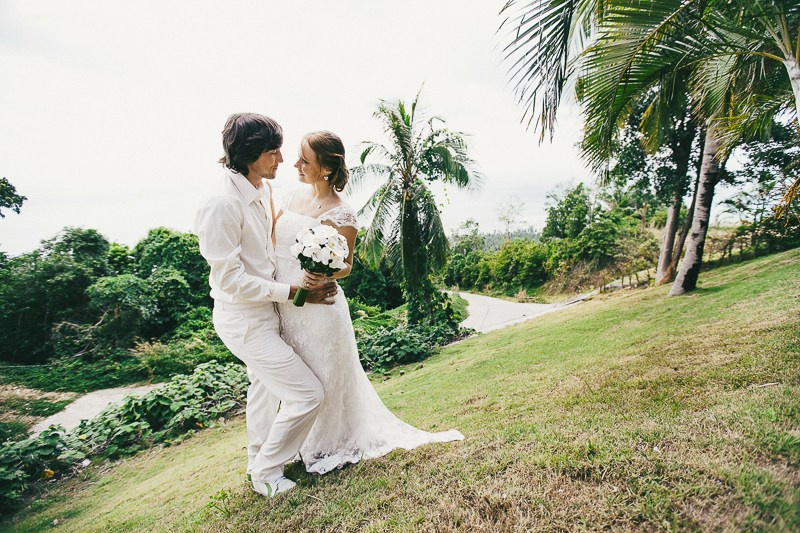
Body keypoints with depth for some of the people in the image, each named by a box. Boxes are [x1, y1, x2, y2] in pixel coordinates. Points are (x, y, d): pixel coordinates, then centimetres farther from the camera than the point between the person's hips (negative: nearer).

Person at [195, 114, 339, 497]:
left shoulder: (263, 192, -1)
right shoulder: (223, 206, -26)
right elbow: (230, 280, -24)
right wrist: (292, 292, -21)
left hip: (264, 311, 9)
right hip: (245, 320, -9)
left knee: (265, 387, 26)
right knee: (307, 394, -6)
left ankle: (259, 460, 50)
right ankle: (267, 472, 19)